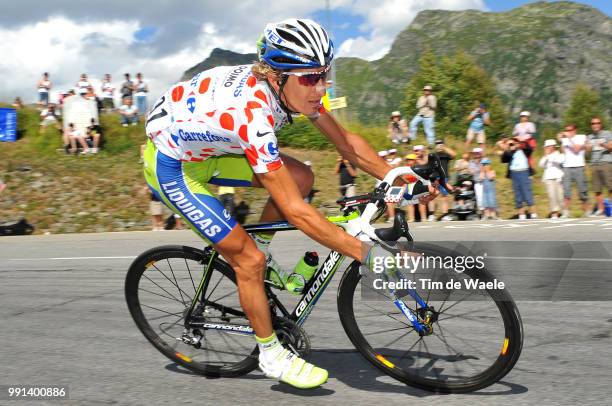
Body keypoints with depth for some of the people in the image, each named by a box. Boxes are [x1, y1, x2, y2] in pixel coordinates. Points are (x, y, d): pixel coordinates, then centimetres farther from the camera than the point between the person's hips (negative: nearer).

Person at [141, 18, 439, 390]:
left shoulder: (292, 86, -15)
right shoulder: (252, 113, -38)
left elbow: (347, 143, -4)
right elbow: (295, 212, -38)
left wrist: (397, 176, -15)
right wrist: (369, 256, -37)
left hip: (207, 147, 8)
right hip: (171, 165, -8)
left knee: (301, 178, -4)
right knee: (249, 261, -8)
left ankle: (258, 252, 15)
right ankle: (272, 356, 12)